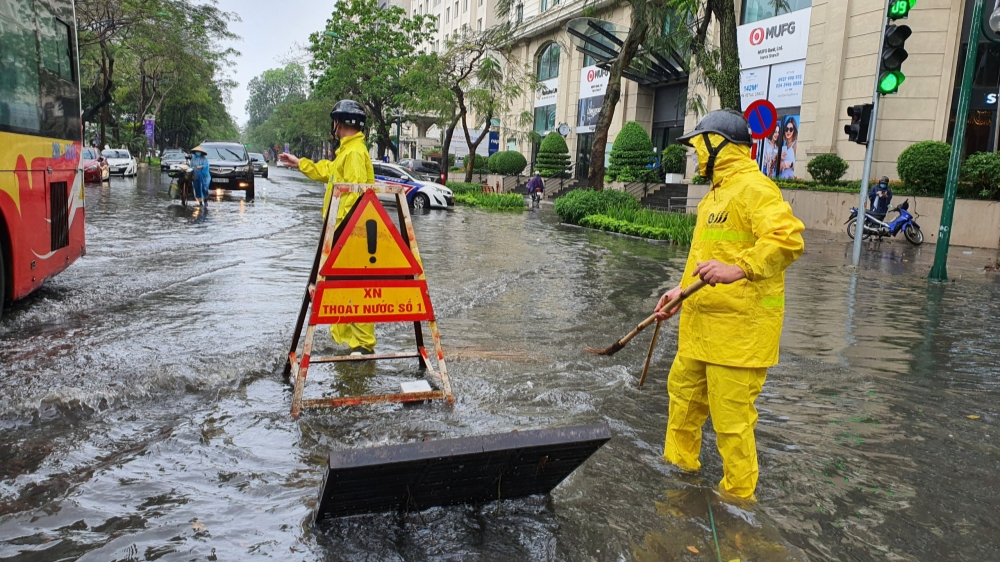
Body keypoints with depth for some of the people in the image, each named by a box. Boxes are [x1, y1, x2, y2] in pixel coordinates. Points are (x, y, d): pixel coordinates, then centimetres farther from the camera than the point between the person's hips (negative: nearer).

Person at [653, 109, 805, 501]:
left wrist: (739, 269, -39)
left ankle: (738, 498, 15)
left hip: (739, 327, -10)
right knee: (684, 392, 21)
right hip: (701, 325, 11)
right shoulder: (715, 194, 19)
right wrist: (682, 290, 20)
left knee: (731, 417, -2)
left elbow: (787, 239, -28)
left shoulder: (753, 188, -14)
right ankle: (679, 466, 38)